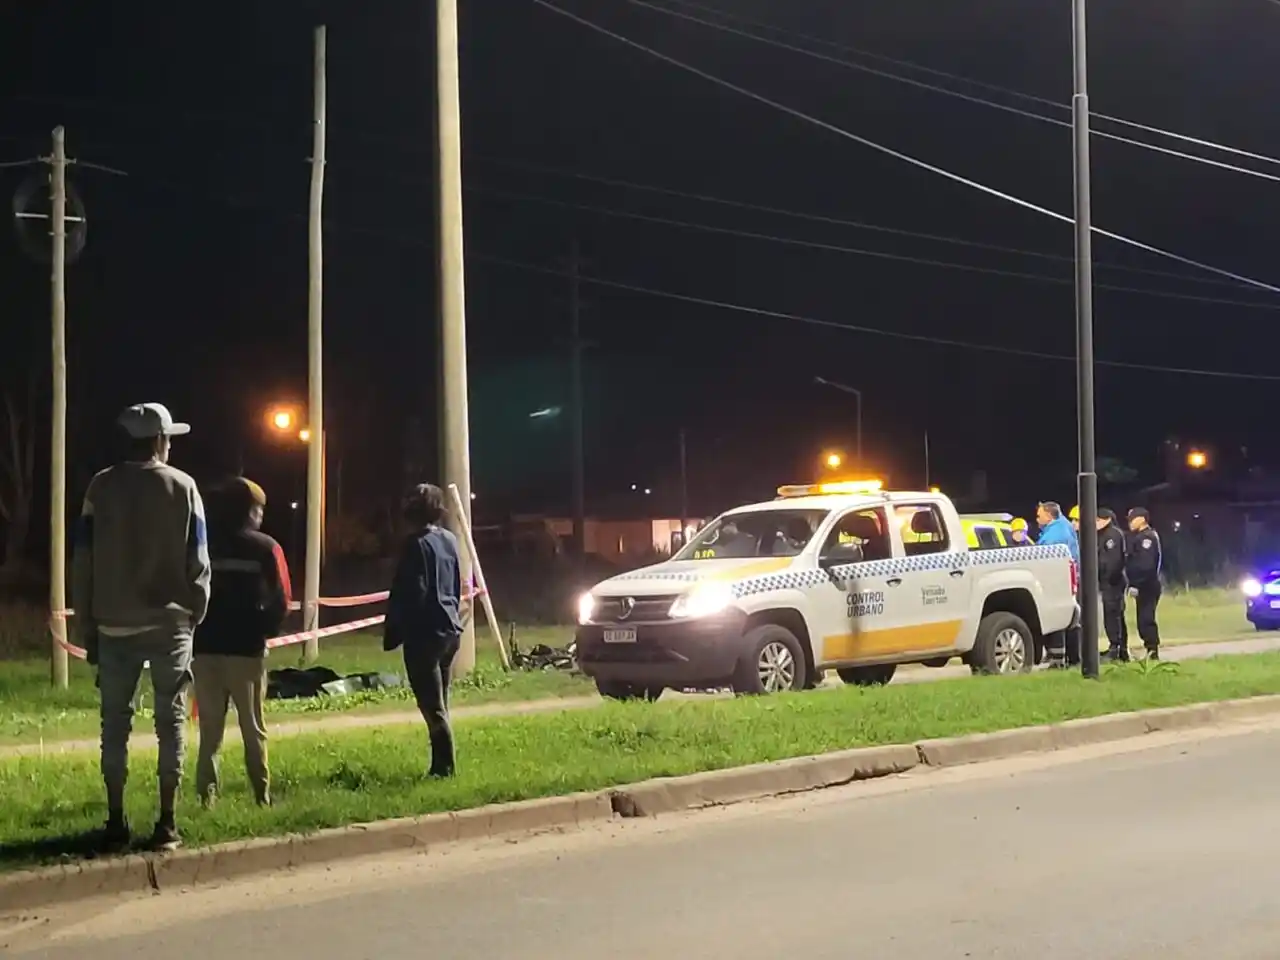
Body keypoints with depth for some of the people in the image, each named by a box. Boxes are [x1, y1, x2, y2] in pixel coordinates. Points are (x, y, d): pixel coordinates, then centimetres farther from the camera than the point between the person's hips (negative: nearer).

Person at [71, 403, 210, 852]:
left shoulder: (101, 487, 2)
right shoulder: (182, 487, -1)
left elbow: (83, 561, 2)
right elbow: (198, 561, -1)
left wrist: (86, 626, 8)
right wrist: (195, 614, 9)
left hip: (114, 625, 1)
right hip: (170, 622, -1)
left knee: (115, 722, 7)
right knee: (170, 720, 4)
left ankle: (116, 823, 5)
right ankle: (166, 824, 1)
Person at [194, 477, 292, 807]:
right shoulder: (265, 548, -2)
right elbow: (281, 601, -6)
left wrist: (198, 631, 12)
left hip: (206, 647, 2)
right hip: (248, 648, -2)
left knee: (210, 727, 7)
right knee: (253, 727, 7)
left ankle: (207, 793, -1)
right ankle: (262, 794, 6)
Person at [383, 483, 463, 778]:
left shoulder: (417, 544, -13)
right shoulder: (450, 540, 10)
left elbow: (410, 593, -15)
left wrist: (392, 632, -9)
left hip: (424, 632, -8)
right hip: (450, 629, 8)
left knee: (432, 705, -5)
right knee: (439, 703, 13)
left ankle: (444, 767, -7)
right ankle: (442, 765, 16)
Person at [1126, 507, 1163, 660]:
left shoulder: (1147, 537, -14)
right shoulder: (1138, 537, 19)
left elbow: (1145, 565, -22)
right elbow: (1132, 562, 20)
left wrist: (1135, 584, -23)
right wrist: (1133, 583, 13)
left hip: (1146, 586, -10)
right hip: (1144, 586, 10)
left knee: (1146, 618, -11)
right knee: (1144, 618, 12)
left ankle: (1152, 650, -11)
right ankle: (1151, 650, 15)